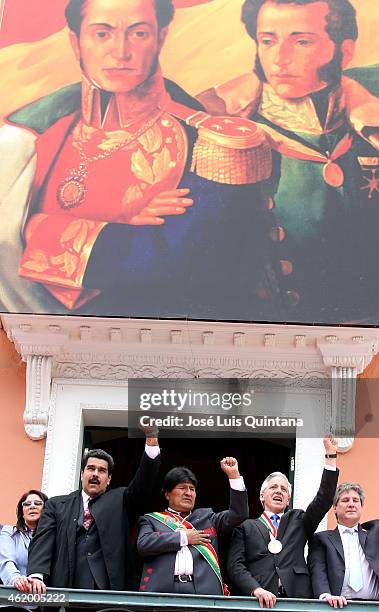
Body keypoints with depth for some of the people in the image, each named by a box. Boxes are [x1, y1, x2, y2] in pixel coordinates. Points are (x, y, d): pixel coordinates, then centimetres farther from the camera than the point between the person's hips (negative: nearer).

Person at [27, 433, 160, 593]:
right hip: (65, 587, 0)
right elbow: (42, 541, 5)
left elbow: (143, 485, 2)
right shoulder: (57, 505, 17)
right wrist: (36, 575, -13)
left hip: (109, 588, 0)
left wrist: (151, 445, -13)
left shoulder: (119, 501, 18)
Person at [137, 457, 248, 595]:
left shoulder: (206, 516, 27)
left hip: (203, 590, 2)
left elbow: (238, 514, 20)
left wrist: (234, 475, 15)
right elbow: (143, 544, 0)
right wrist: (183, 537, 2)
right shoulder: (151, 520, 18)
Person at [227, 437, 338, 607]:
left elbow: (324, 500, 11)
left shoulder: (297, 521, 24)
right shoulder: (246, 527, 17)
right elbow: (235, 565, 5)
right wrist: (257, 590, -13)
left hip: (296, 597, 2)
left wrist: (331, 455, 5)